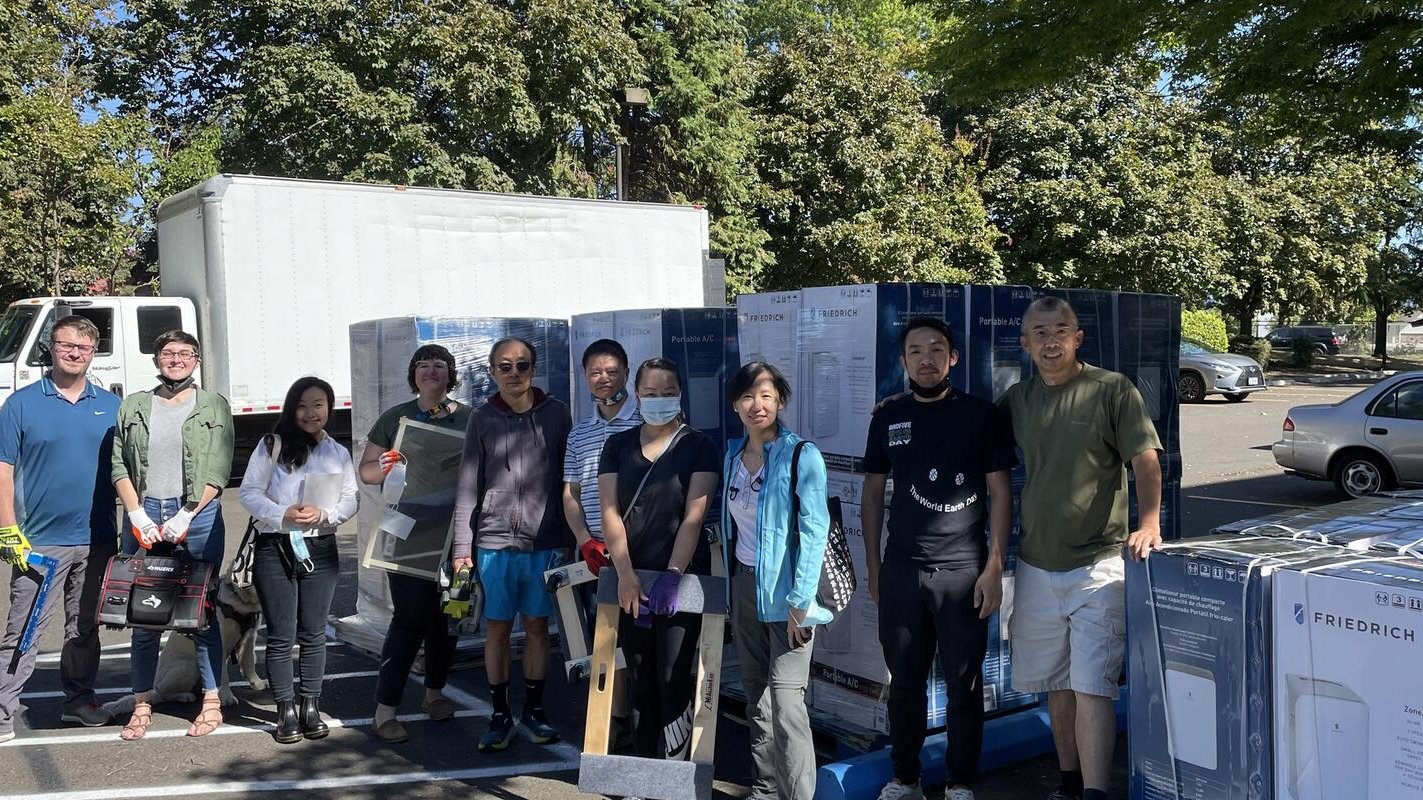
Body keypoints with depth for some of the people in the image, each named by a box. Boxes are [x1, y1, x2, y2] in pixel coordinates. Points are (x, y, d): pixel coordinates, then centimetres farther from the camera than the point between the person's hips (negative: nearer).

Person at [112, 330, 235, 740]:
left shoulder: (214, 406, 5)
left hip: (198, 514, -2)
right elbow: (119, 466, 6)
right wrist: (138, 516, -7)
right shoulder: (133, 406, 11)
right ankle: (141, 705, 14)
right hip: (144, 514, 2)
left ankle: (212, 702, 10)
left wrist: (185, 517, -11)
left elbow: (219, 471, -2)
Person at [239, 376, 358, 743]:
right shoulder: (272, 446, 0)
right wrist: (283, 515, -18)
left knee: (313, 633, 8)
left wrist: (324, 514, -15)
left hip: (320, 549, 2)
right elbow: (249, 492, -3)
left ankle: (311, 707, 18)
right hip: (274, 548, -2)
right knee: (281, 635, 2)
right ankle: (286, 711, 12)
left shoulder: (339, 454, 10)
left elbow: (350, 500, 5)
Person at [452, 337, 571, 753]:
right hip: (495, 542, 0)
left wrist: (572, 537, 5)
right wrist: (463, 547, -2)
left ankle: (534, 709, 22)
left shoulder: (557, 413, 5)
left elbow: (569, 477, 8)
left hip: (545, 542, 1)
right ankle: (500, 714, 17)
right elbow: (468, 485, 3)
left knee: (537, 625, 8)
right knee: (497, 628, 6)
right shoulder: (483, 419, 3)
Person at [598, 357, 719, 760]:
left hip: (682, 577, -3)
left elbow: (694, 515, -9)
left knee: (673, 681, -5)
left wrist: (672, 574, -20)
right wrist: (625, 574, -13)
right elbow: (609, 511, -1)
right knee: (641, 680, 9)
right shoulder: (618, 446, 9)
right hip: (631, 579, 3)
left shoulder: (699, 446, -1)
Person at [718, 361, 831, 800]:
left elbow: (814, 532, -15)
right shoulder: (733, 455, 8)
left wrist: (800, 602, -19)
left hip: (784, 590, -6)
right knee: (755, 696, 13)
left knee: (785, 701, -11)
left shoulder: (802, 456, -11)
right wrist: (731, 586, 14)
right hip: (744, 584, 6)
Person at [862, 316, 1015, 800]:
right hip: (901, 569, 3)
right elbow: (873, 492, 13)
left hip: (963, 570, -2)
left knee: (963, 682, 6)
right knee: (904, 679, 10)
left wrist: (994, 566, -6)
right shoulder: (887, 418, 7)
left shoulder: (981, 415, -1)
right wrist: (872, 566, 9)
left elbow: (1000, 493, 0)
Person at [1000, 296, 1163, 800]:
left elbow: (1145, 458, -12)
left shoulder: (1112, 390, -6)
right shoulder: (1017, 398, 8)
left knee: (1091, 688, -8)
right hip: (1036, 566, 5)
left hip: (1097, 566, -5)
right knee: (1057, 685, 15)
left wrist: (1149, 521, -24)